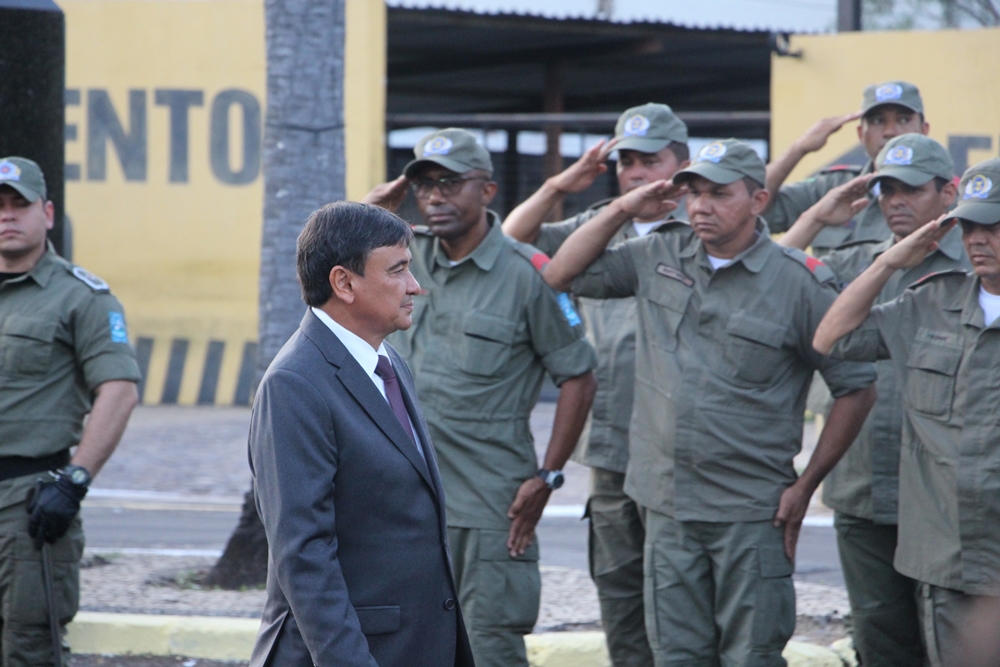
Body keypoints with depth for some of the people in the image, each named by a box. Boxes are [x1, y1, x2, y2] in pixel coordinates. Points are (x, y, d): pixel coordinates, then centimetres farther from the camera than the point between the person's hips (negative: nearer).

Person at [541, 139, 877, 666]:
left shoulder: (800, 283, -6)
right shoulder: (658, 259, 8)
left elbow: (856, 389, -3)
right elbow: (561, 275, 14)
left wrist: (805, 485, -5)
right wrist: (623, 211, 2)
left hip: (751, 514, -4)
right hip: (667, 505, 4)